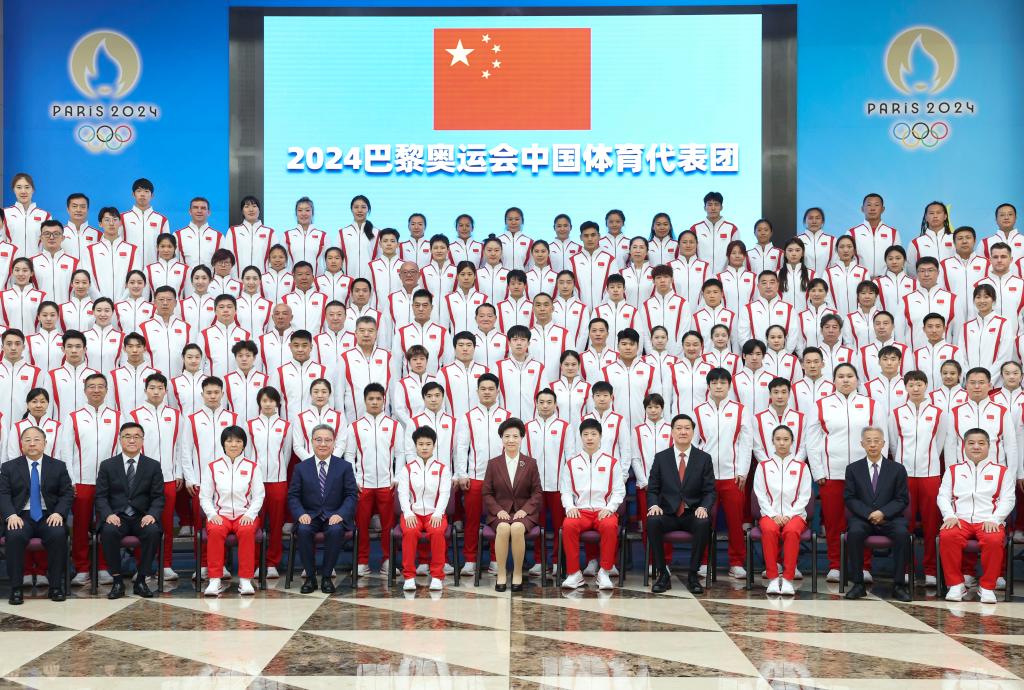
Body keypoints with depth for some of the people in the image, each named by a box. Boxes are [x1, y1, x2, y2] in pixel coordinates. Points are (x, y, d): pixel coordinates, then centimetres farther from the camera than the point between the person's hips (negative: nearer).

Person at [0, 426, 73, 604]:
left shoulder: (58, 466, 12)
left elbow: (67, 494, 8)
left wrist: (59, 513, -12)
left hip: (49, 516, 0)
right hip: (21, 517, 0)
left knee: (59, 535, -32)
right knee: (15, 536, -33)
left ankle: (56, 586, -20)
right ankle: (16, 588, -23)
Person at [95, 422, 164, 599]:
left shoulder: (153, 466, 8)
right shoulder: (107, 465, 8)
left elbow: (158, 497, 4)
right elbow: (101, 496, 3)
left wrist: (152, 514, -17)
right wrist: (108, 514, -17)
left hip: (142, 517, 0)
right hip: (116, 516, 0)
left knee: (153, 531, -33)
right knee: (108, 531, -34)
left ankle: (141, 580, -18)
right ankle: (117, 580, -20)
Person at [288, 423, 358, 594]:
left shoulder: (345, 467, 5)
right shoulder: (301, 467, 8)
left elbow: (352, 495, 0)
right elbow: (293, 496, 5)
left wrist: (340, 514, -17)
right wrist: (301, 514, -15)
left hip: (334, 516, -1)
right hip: (310, 516, 1)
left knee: (335, 531, -35)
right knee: (303, 530, -32)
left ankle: (327, 576, -18)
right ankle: (310, 577, -17)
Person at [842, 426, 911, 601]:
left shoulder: (897, 469, 10)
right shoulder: (853, 469, 11)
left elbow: (902, 499, 4)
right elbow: (849, 498, 4)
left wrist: (883, 513, -13)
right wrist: (869, 514, -12)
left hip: (889, 518, 0)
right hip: (862, 518, 0)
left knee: (902, 533, -32)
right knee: (854, 532, -34)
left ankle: (898, 585, -24)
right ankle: (858, 584, -25)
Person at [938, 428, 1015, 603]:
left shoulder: (1001, 471, 14)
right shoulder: (954, 470, 19)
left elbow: (1007, 500, 6)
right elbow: (943, 496, 11)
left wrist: (994, 520, -11)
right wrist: (949, 516, -8)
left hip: (988, 521, -1)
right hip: (960, 520, 1)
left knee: (994, 540, -36)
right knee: (947, 536, -33)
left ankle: (987, 587, -18)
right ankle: (956, 584, -18)